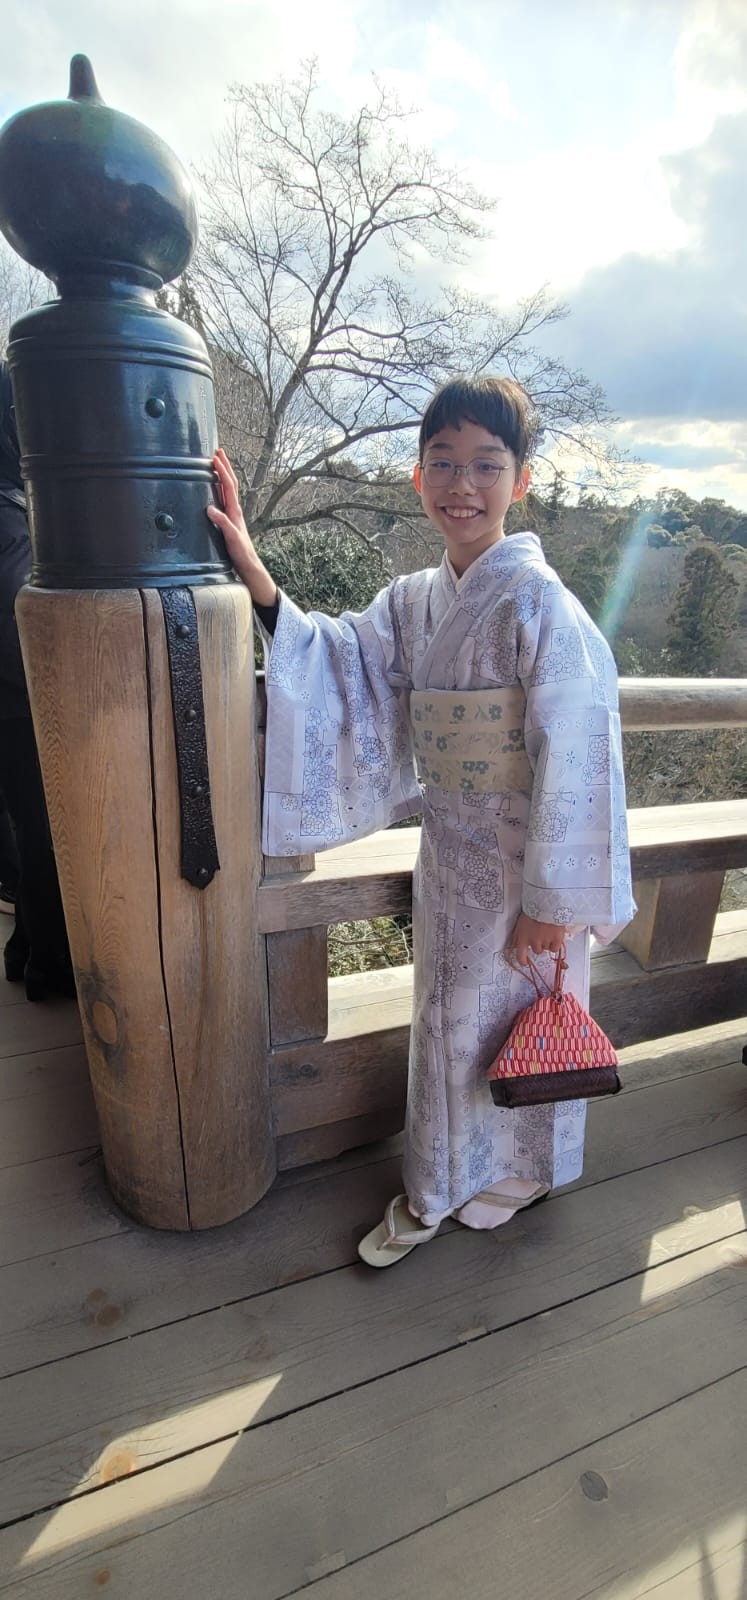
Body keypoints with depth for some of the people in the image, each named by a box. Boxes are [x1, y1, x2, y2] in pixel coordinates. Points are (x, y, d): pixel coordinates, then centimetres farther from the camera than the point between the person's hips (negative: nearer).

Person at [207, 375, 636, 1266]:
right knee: (444, 1016, 21)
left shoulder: (536, 602, -19)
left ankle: (523, 1170, 48)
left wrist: (552, 898, -17)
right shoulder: (414, 602, 3)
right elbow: (331, 663, 3)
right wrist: (252, 571, -7)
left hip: (522, 864, -6)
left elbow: (574, 757, -20)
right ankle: (436, 1188, 48)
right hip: (447, 855, 7)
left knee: (517, 1017, 15)